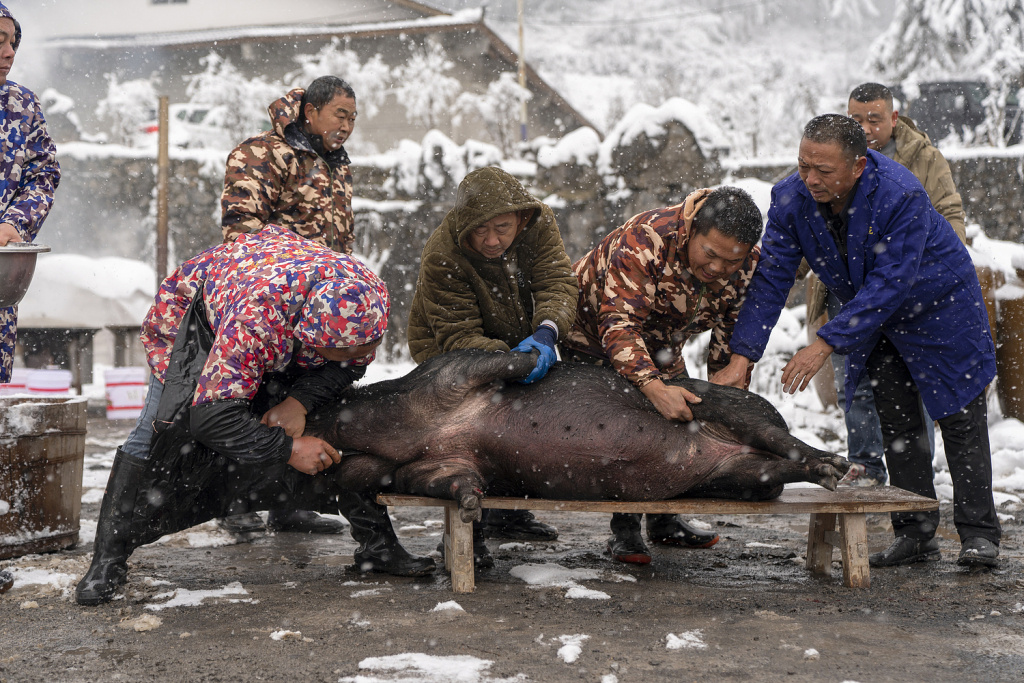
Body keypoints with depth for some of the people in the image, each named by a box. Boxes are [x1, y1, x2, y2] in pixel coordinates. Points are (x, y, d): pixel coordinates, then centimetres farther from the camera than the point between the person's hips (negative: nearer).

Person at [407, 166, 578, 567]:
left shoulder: (539, 225, -21)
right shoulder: (442, 256, -34)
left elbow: (556, 282, -27)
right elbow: (458, 336, -34)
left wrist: (545, 335, -48)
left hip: (517, 344, 6)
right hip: (449, 353, -6)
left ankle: (508, 514, 25)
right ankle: (467, 533, -11)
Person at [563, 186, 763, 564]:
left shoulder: (748, 264, -22)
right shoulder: (643, 241, -41)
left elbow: (733, 335, -9)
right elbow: (618, 324, -48)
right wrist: (653, 387, -60)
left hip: (662, 342, 6)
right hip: (596, 332, -6)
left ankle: (665, 521, 20)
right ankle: (624, 530, -8)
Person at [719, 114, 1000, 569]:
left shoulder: (901, 195, -36)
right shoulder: (790, 198, -21)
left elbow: (889, 285, -37)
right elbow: (771, 278, -20)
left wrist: (825, 344, -41)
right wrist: (741, 357, -29)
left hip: (938, 304, -5)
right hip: (871, 316, 5)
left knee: (960, 420, -1)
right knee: (896, 424, 5)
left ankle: (978, 534, 6)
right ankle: (915, 533, 11)